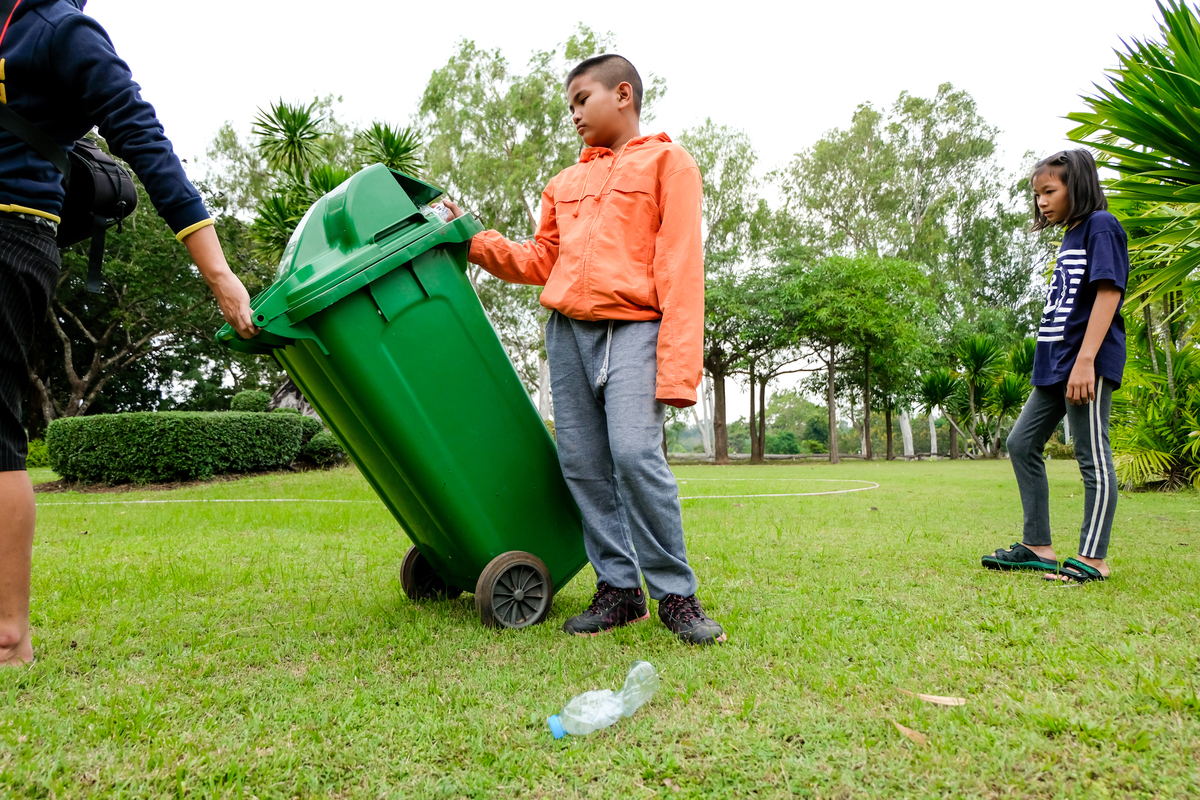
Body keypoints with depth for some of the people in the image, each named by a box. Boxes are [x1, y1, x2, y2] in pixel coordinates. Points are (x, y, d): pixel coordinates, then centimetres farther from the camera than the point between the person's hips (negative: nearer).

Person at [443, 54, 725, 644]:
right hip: (567, 330, 6)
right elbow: (540, 262, 25)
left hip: (633, 329, -6)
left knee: (635, 454, -20)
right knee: (582, 464, 2)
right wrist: (474, 241, 13)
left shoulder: (667, 162, 6)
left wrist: (677, 369, -14)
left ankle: (676, 595, -6)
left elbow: (680, 269, -5)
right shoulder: (565, 182, 24)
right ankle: (619, 590, 12)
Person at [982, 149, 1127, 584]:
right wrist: (1061, 364, 18)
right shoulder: (1070, 238, 20)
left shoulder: (1101, 226, -6)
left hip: (1087, 365, -10)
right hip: (1054, 366, 10)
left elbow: (1109, 292, -16)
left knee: (1093, 456, -4)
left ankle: (1092, 559, 3)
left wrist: (1085, 359, -23)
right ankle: (1037, 547, 14)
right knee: (1021, 443, 9)